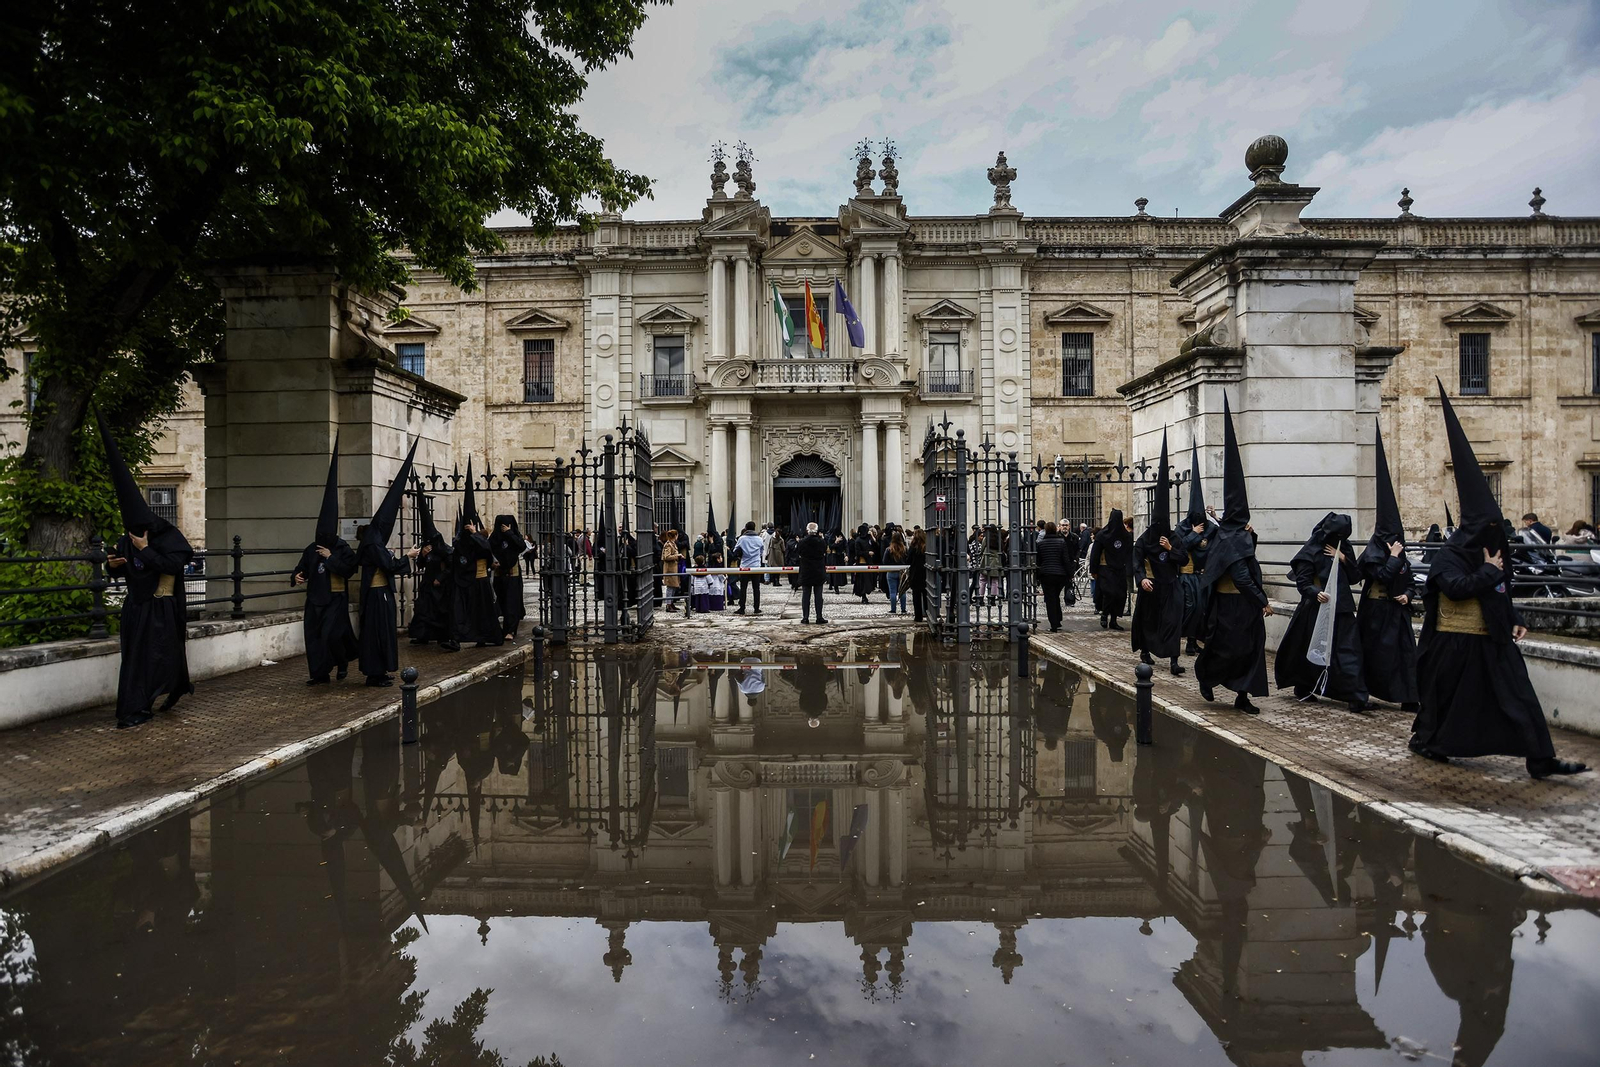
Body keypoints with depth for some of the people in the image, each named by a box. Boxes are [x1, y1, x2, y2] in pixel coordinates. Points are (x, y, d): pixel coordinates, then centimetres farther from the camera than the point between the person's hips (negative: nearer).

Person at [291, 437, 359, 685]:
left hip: (335, 598, -6)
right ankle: (321, 674, 9)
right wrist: (297, 576, -9)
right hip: (315, 599, 6)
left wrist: (330, 557, -18)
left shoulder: (343, 548, -9)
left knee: (330, 634, -9)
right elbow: (302, 567, 12)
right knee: (313, 635, 3)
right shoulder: (312, 548, 6)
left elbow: (348, 569, -20)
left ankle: (343, 662, 19)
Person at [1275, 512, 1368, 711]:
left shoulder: (1345, 548, 9)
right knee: (1312, 650, 6)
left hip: (1341, 609, 4)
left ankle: (1357, 698, 3)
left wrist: (1343, 559, -9)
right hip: (1316, 608, -4)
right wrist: (1316, 592, -29)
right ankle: (1303, 690, 21)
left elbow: (1355, 577, 6)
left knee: (1348, 651, -2)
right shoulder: (1311, 550, -7)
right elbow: (1302, 582, -10)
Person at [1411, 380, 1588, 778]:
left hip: (1492, 639, 7)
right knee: (1446, 696, 5)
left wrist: (1515, 620, 9)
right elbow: (1456, 587, -27)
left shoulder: (1491, 552, 12)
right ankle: (1424, 739, 24)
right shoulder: (1449, 554, -13)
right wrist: (1489, 572, -17)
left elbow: (1501, 591, 20)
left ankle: (1541, 759, 5)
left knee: (1518, 695, 2)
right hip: (1456, 641, -7)